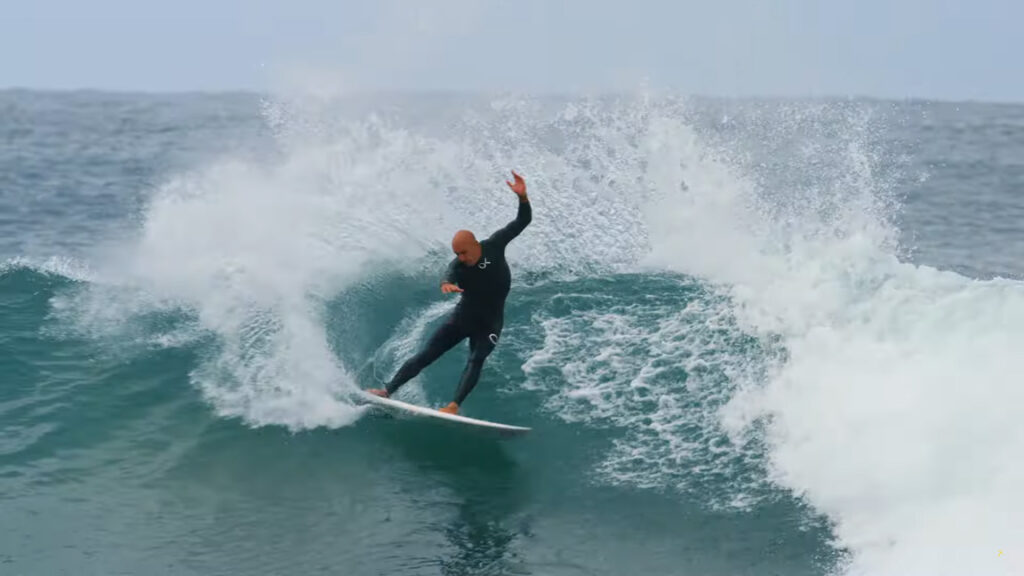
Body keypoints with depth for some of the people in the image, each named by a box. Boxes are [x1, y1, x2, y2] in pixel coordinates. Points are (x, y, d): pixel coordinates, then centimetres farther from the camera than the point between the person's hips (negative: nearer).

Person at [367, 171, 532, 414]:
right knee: (425, 355, -2)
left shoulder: (494, 245, -13)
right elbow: (448, 275, -41)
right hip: (462, 317, 1)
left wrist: (522, 197, -32)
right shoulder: (458, 265, -17)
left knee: (475, 361, -22)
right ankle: (388, 390, 4)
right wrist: (446, 284, -67)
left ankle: (453, 406, -29)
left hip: (489, 323, 0)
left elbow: (522, 221, -13)